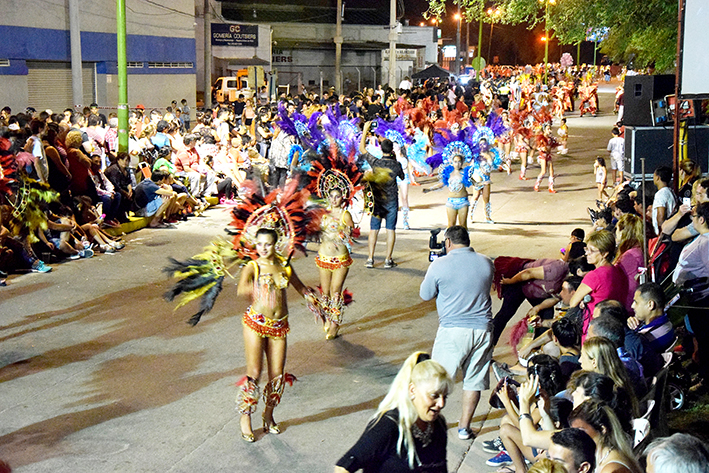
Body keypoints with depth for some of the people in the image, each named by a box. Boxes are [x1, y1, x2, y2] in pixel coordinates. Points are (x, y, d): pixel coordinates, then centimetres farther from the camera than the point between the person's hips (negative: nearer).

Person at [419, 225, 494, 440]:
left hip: (452, 331, -3)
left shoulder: (440, 265, -9)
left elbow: (425, 295, 5)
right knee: (474, 380, 13)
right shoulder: (486, 263, 3)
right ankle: (464, 427, 20)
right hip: (482, 329, 4)